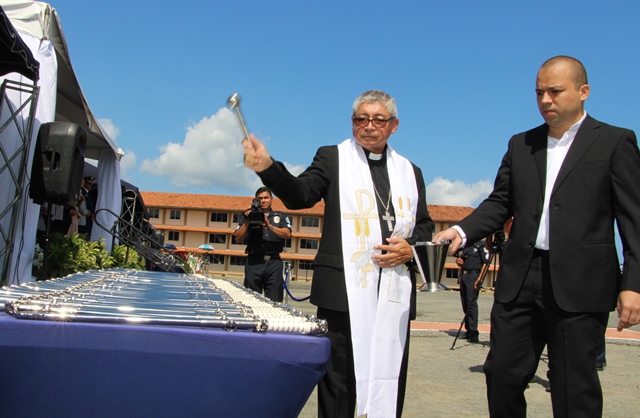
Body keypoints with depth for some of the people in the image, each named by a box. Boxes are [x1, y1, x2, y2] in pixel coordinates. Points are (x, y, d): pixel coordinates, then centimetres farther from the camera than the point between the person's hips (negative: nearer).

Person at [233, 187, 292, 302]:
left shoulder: (280, 216, 13)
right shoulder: (249, 215, 11)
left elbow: (287, 234, -4)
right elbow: (238, 239, 4)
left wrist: (270, 226, -17)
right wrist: (247, 222, -9)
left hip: (274, 263, 0)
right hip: (254, 262, 0)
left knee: (274, 301, -3)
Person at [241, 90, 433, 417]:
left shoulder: (410, 172, 15)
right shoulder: (332, 158, 5)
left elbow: (425, 227, 19)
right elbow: (300, 195, -11)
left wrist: (411, 248, -3)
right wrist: (267, 167, -30)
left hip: (395, 295, 4)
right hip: (345, 292, -3)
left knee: (389, 383, 10)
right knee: (338, 382, 4)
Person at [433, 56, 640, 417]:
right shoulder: (521, 145, 15)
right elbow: (500, 203, 12)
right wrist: (462, 231, -7)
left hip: (579, 284, -4)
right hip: (521, 277, 4)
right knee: (502, 376, 7)